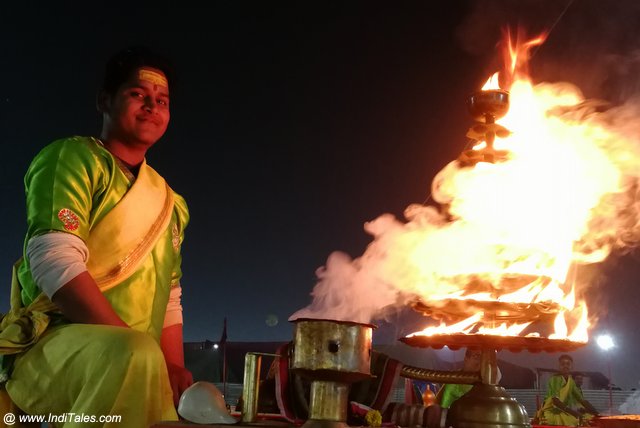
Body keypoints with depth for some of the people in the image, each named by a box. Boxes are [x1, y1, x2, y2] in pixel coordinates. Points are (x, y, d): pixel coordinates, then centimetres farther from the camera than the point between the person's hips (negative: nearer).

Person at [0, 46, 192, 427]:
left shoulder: (171, 203, 18)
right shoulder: (74, 158, -3)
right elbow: (54, 259, -17)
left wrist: (174, 369, 0)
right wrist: (133, 349, -22)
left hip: (126, 368, 7)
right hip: (49, 348, -7)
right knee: (135, 354, -37)